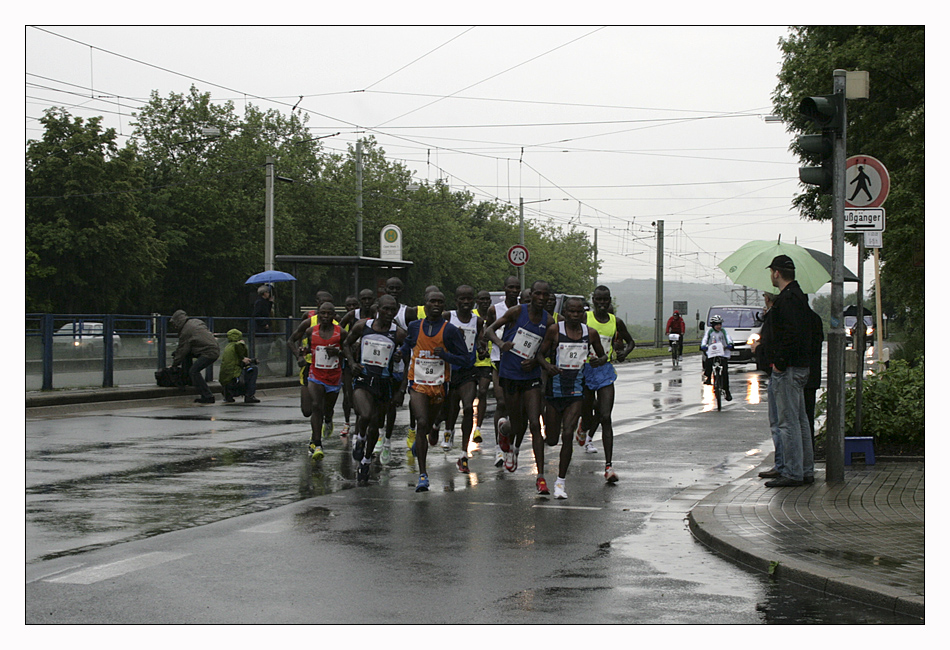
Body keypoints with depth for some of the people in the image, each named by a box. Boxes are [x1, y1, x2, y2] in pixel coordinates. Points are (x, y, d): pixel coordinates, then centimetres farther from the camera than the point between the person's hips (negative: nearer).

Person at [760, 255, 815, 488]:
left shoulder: (787, 299, -15)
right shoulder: (799, 296, 17)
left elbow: (792, 334, -26)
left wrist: (779, 363, -20)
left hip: (787, 369, -11)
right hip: (800, 367, 11)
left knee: (788, 422, -8)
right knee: (800, 420, 14)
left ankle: (792, 473, -7)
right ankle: (806, 471, 19)